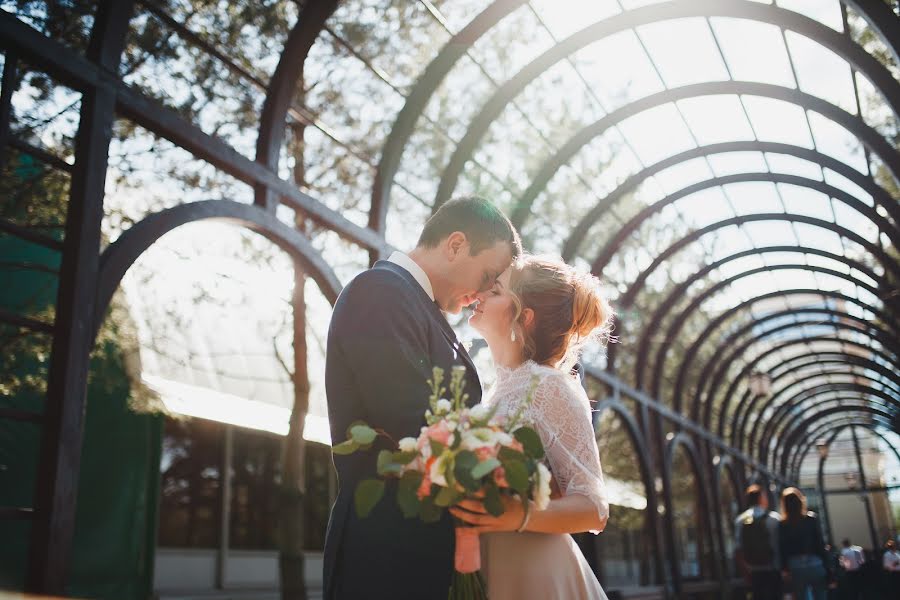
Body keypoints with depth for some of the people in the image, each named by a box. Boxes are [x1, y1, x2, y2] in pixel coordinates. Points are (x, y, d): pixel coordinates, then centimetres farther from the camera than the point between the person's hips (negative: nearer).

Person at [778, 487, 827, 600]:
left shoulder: (782, 525, -5)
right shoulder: (812, 520, -5)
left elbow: (781, 550, -5)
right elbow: (820, 545, -4)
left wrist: (784, 569, 1)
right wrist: (826, 567, 3)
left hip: (795, 567, 0)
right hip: (815, 565, 0)